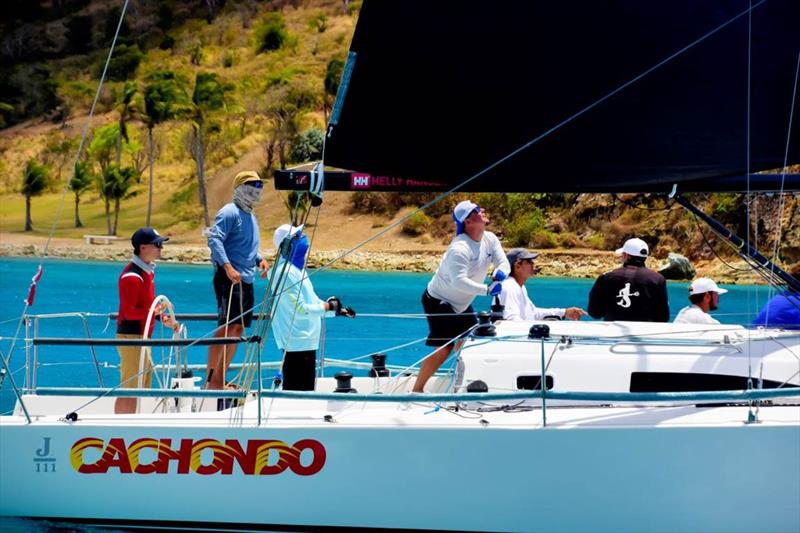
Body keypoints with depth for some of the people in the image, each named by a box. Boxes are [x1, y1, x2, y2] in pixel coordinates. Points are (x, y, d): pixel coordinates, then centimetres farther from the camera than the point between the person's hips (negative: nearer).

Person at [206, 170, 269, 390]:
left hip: (246, 280, 10)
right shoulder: (230, 212, -8)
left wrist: (259, 259, 9)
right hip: (229, 279, -10)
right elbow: (214, 239, -19)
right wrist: (227, 267, -29)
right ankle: (210, 379, -14)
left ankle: (220, 379, 13)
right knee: (227, 326, -15)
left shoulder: (250, 216, 21)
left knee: (238, 329, 8)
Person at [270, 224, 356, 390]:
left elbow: (311, 301, 24)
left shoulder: (296, 269, 16)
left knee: (306, 389, 13)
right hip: (297, 344, -11)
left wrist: (337, 310, 14)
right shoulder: (286, 272, -16)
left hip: (307, 341, 11)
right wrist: (327, 307, -12)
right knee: (296, 391, -10)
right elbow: (299, 309, -20)